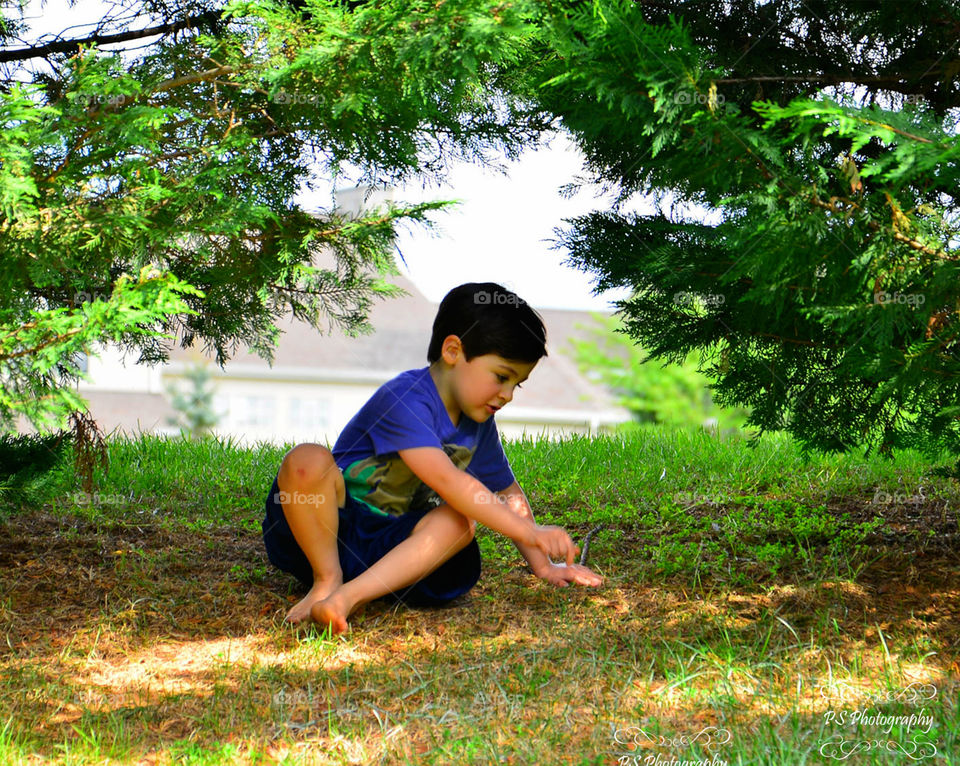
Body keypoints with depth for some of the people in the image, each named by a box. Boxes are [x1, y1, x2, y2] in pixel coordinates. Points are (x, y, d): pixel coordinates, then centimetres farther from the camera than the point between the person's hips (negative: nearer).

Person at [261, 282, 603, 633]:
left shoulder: (479, 425, 7)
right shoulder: (405, 398, -22)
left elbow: (508, 494, 20)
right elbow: (446, 481, -33)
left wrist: (543, 566, 10)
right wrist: (529, 532, -35)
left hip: (391, 545, 6)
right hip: (324, 526, -6)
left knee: (459, 522, -26)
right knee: (308, 461, -36)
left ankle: (350, 594, -37)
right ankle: (327, 580, -20)